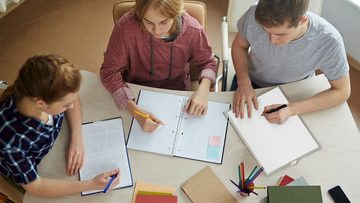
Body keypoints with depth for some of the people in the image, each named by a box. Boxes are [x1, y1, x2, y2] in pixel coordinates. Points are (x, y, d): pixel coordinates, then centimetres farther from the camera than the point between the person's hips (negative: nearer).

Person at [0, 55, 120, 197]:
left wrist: (77, 138, -22)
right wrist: (91, 185, -33)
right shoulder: (12, 140, -45)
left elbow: (72, 98, -10)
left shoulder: (44, 92, -34)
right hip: (27, 171, -3)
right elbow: (35, 186, -30)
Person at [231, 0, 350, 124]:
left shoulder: (329, 42, -33)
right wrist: (244, 82, -25)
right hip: (252, 82, 0)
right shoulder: (255, 16, -31)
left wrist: (292, 109, -31)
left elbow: (342, 92, -19)